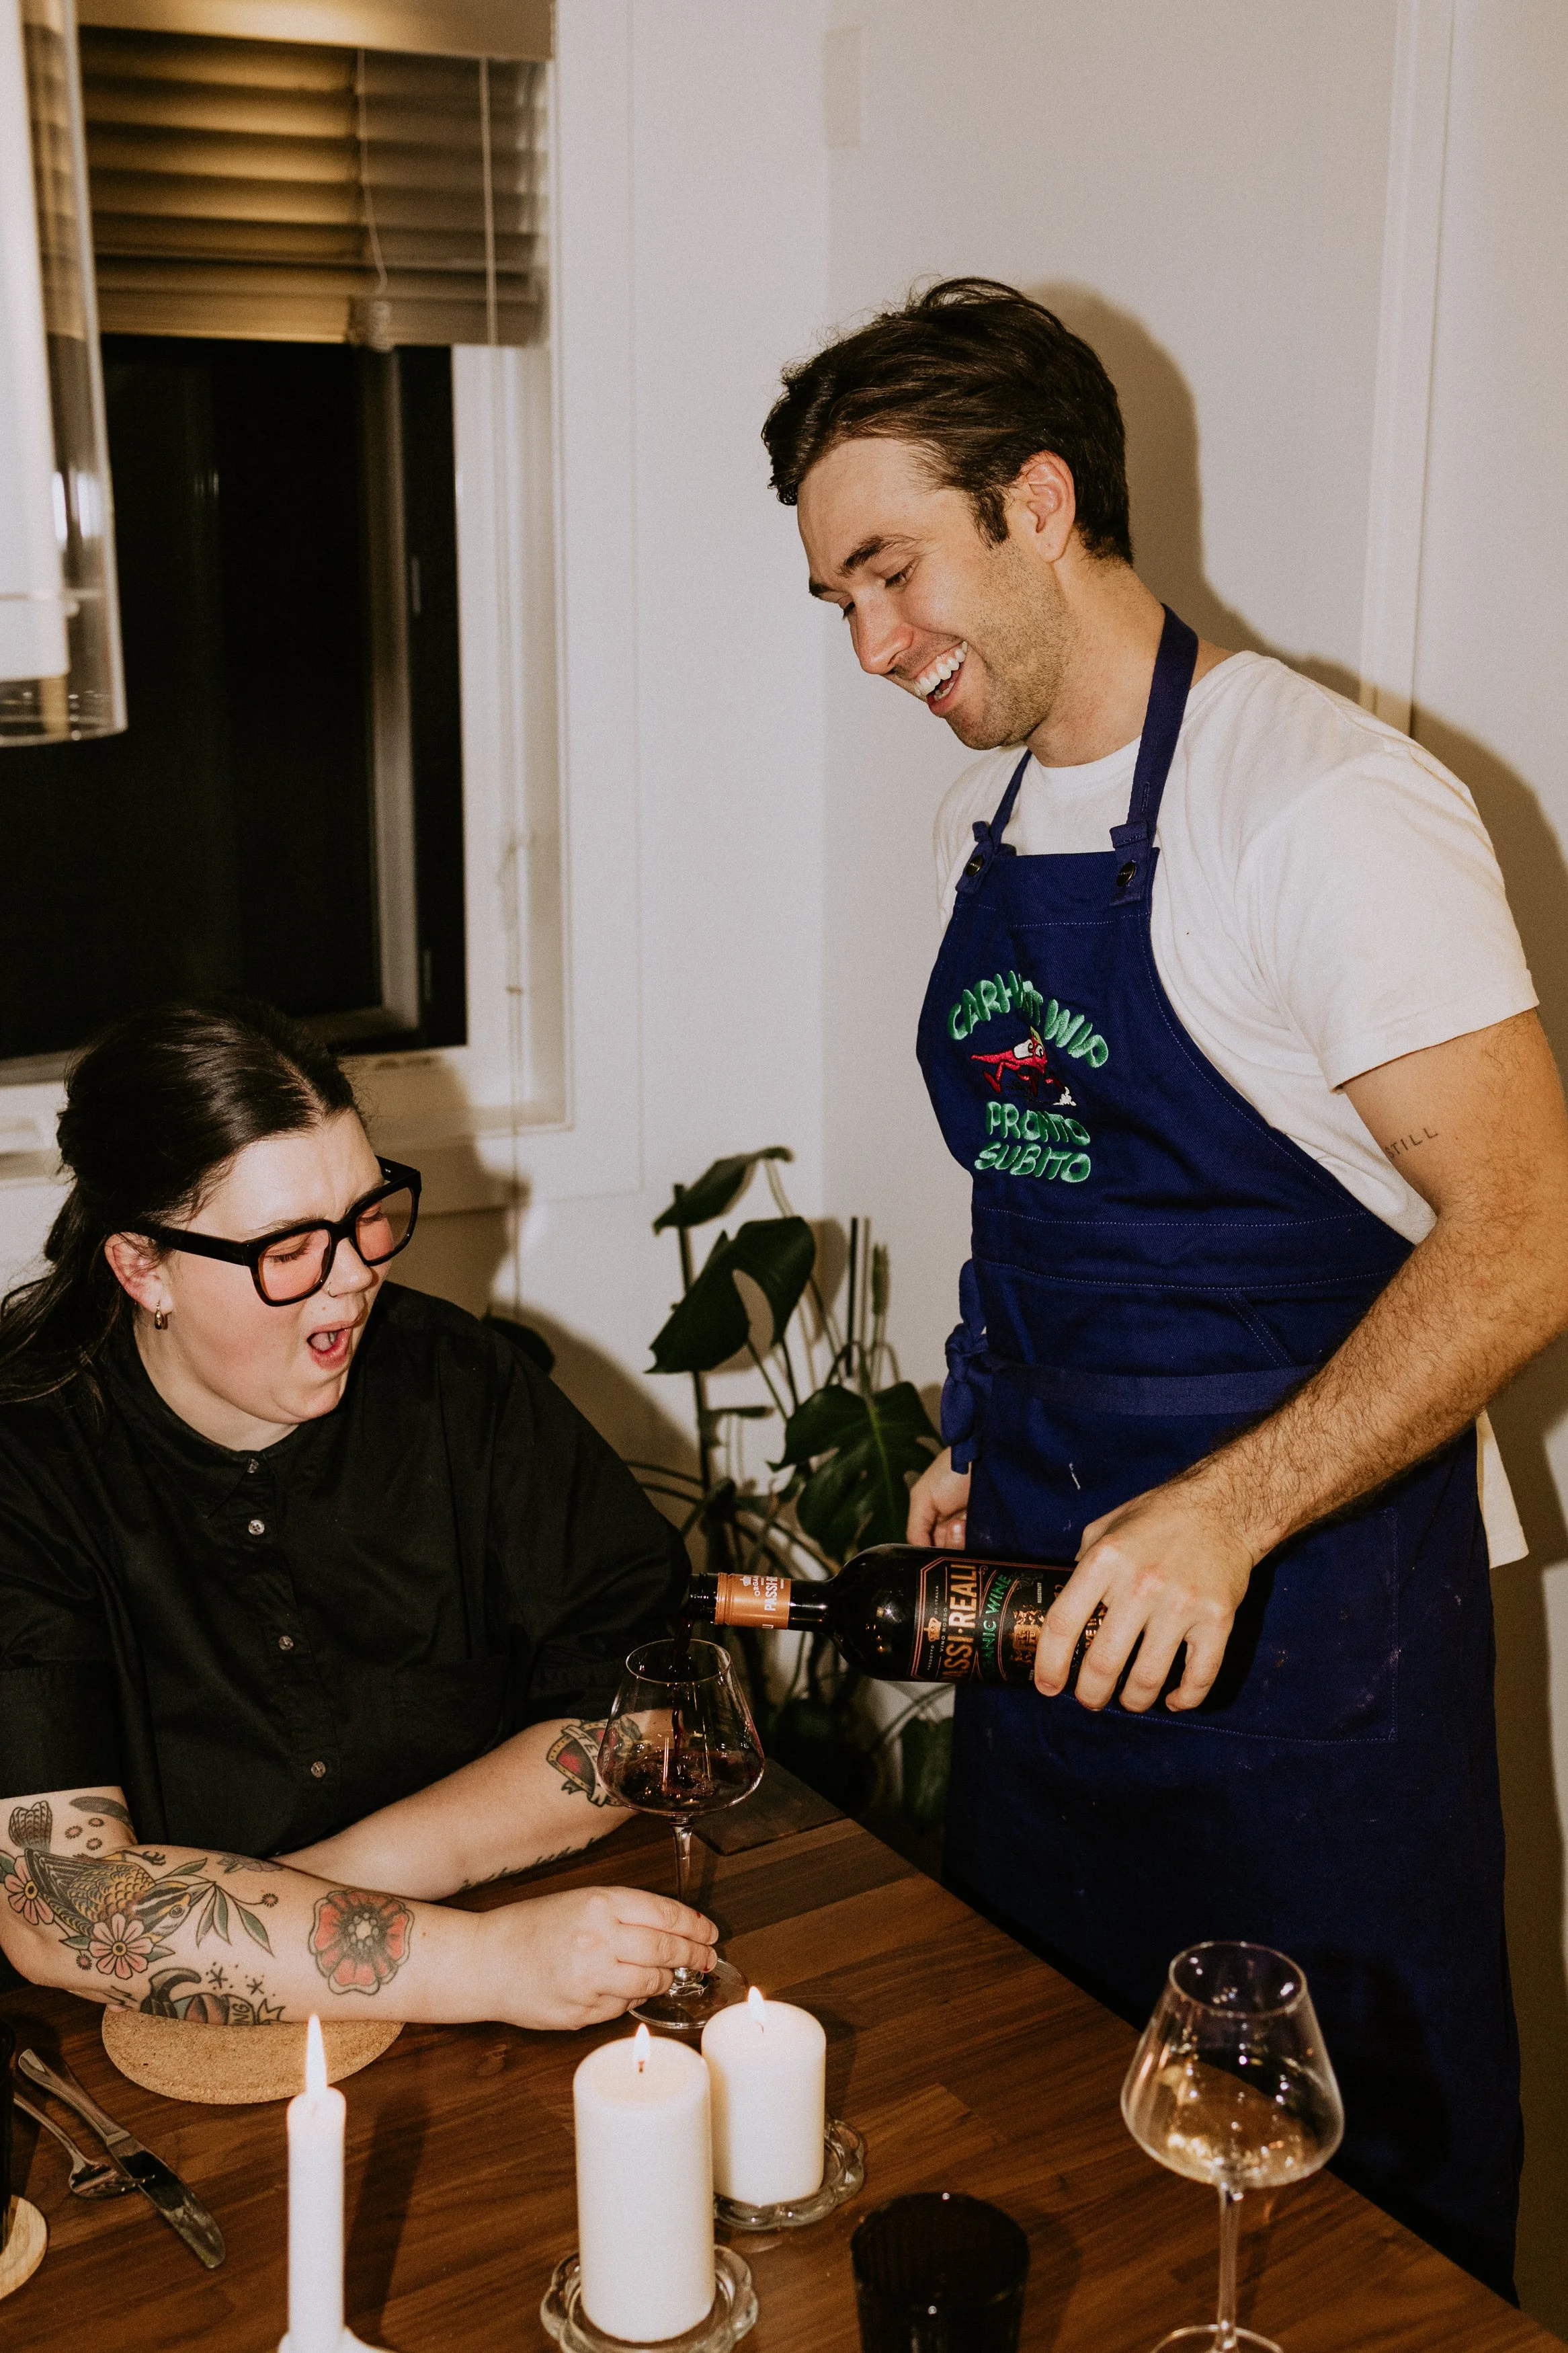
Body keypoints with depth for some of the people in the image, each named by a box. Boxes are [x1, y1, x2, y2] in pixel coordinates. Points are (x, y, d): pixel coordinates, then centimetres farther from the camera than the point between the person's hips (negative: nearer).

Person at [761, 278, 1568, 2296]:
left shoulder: (1325, 804, -17)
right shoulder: (982, 820, 8)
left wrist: (1228, 1511, -30)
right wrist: (979, 1451, 8)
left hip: (1303, 1611, -7)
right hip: (1048, 1600, 7)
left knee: (1355, 2203, 9)